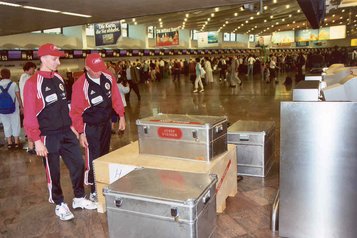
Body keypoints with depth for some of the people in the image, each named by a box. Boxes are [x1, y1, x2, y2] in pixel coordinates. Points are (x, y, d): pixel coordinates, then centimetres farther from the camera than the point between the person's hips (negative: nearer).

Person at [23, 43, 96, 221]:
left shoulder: (58, 79, 8)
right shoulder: (33, 83, -13)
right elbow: (30, 115, -16)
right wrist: (37, 141, -17)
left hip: (66, 132, 7)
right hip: (48, 137, -6)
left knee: (78, 164, 10)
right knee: (53, 172, 8)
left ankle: (79, 199, 28)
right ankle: (59, 205, 26)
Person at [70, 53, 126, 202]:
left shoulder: (108, 77, -6)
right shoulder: (80, 85, -20)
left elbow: (116, 97, 4)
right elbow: (76, 111, -16)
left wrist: (121, 116, 4)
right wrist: (81, 133, -15)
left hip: (106, 123, 6)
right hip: (91, 127, -5)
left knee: (105, 155, 16)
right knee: (93, 159, -2)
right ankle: (94, 192, 13)